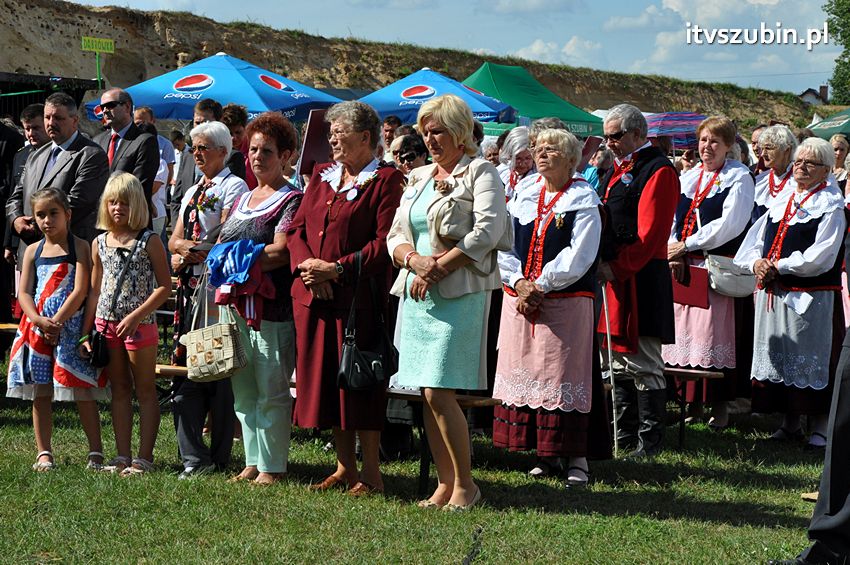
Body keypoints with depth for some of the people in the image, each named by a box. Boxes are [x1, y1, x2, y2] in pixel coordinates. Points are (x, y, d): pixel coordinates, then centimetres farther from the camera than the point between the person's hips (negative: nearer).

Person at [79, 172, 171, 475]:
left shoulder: (149, 241, -6)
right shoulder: (100, 243, 8)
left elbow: (164, 286, -10)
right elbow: (94, 290, 13)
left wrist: (135, 316, -18)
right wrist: (86, 332, 8)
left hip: (140, 325, -5)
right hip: (106, 324, 5)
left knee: (145, 390, 2)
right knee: (119, 390, 11)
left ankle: (144, 458, 4)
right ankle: (122, 456, 15)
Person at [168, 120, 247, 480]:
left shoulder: (233, 186, -3)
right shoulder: (193, 192, 22)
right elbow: (175, 240, 16)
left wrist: (191, 254, -8)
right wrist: (185, 247, -5)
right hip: (191, 289, 8)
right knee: (185, 371, 3)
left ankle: (218, 459, -2)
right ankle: (193, 458, 4)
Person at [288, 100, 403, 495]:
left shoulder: (385, 181, -4)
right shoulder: (322, 176, 18)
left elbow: (385, 242, -13)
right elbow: (297, 228, 14)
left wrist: (337, 269, -17)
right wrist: (306, 263, -6)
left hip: (359, 296, -7)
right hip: (312, 295, 7)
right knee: (325, 377, 9)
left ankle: (370, 472, 4)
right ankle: (344, 467, 19)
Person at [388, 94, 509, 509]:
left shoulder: (481, 173, -1)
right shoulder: (418, 178, 20)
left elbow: (488, 231, -14)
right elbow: (395, 236, 15)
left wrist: (439, 267, -14)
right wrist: (414, 260, -7)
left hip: (459, 294, -7)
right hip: (415, 295, 7)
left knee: (437, 393, -12)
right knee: (426, 396, 5)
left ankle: (465, 483, -1)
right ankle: (445, 482, 12)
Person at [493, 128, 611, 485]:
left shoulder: (584, 201, -3)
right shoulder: (522, 197, 13)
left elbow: (578, 257, -12)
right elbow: (504, 246, 7)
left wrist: (540, 285, -16)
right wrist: (518, 283, -9)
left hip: (566, 304, -5)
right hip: (520, 300, 5)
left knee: (565, 376, -5)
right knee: (526, 373, 6)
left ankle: (576, 457, -1)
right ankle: (547, 453, 15)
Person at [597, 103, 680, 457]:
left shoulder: (659, 172, -11)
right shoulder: (619, 170, 18)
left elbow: (650, 233, -18)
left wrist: (616, 267, -20)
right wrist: (602, 263, 6)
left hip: (639, 279, -9)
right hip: (611, 275, 9)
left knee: (643, 364, -5)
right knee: (618, 361, 13)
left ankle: (650, 442, 0)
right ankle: (623, 435, 21)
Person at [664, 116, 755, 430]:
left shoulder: (739, 179, -4)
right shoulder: (687, 178, 16)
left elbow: (729, 225, -13)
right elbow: (673, 218, 12)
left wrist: (685, 246, -13)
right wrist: (673, 253, -6)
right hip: (684, 268, 6)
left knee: (715, 336, -6)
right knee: (684, 332, 4)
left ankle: (720, 405, 2)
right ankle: (690, 400, 13)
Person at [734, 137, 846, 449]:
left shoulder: (831, 206, -5)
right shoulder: (781, 203, 15)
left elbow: (821, 256, -15)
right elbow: (754, 239, 14)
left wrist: (779, 266, -15)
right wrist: (756, 262, -7)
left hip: (810, 297, -6)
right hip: (773, 293, 7)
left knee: (812, 361, -1)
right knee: (780, 358, 10)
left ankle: (818, 425, 7)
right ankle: (790, 422, 20)